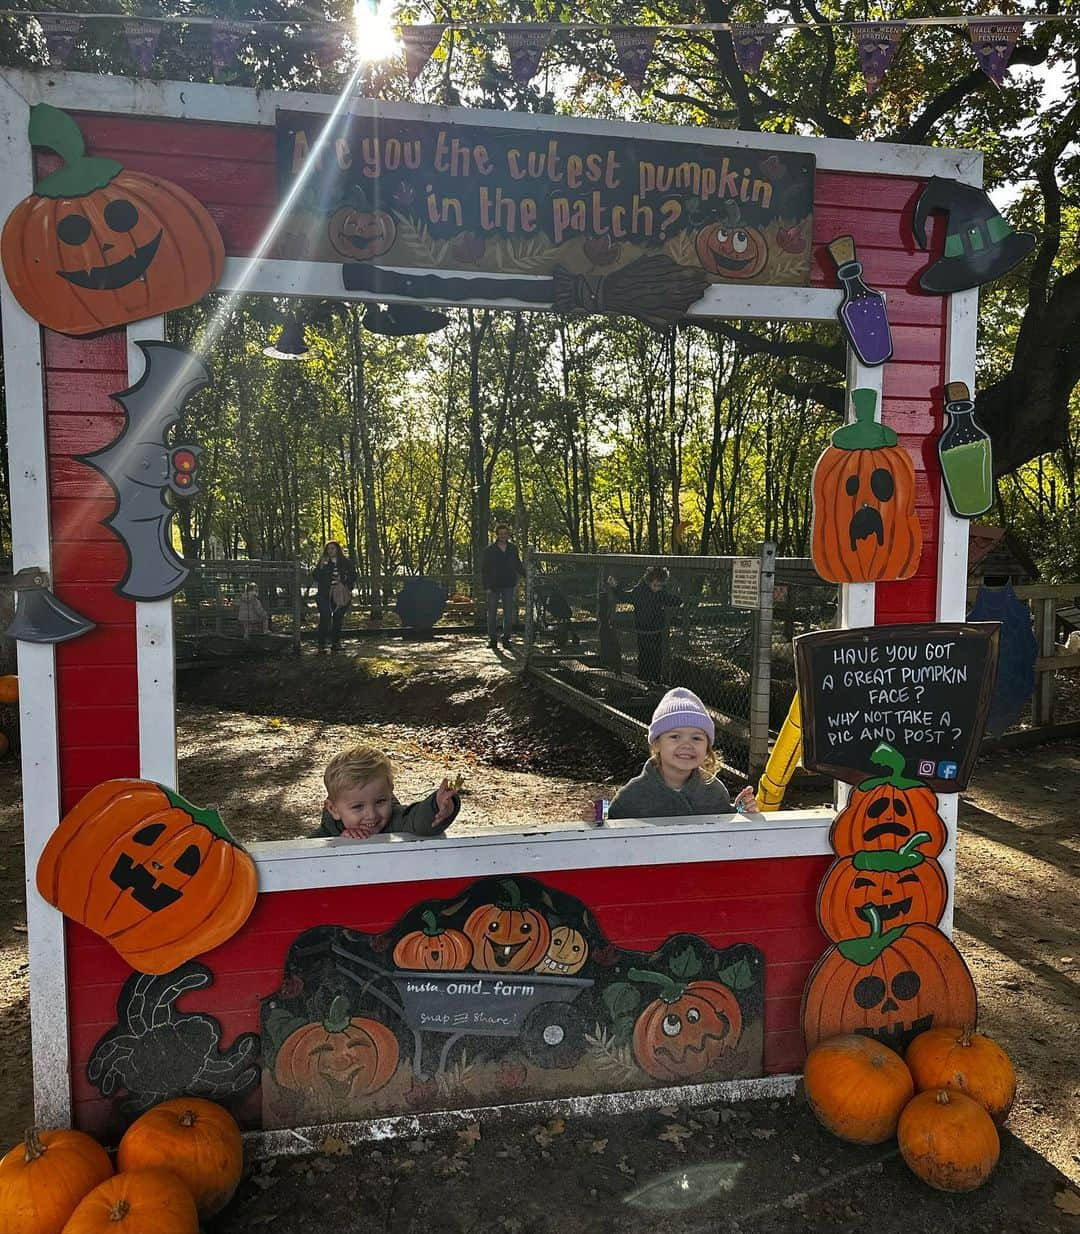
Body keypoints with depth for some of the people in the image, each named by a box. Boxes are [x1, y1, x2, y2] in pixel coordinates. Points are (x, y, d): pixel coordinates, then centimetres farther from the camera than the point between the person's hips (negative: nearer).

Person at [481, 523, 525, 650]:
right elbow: (484, 569, 0)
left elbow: (518, 566, 15)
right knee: (492, 614, 3)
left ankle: (506, 638, 11)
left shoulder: (513, 548, 6)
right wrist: (486, 586, -8)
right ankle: (492, 639, 11)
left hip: (508, 586, 2)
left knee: (509, 614, 2)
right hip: (494, 587, -2)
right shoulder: (489, 550, -1)